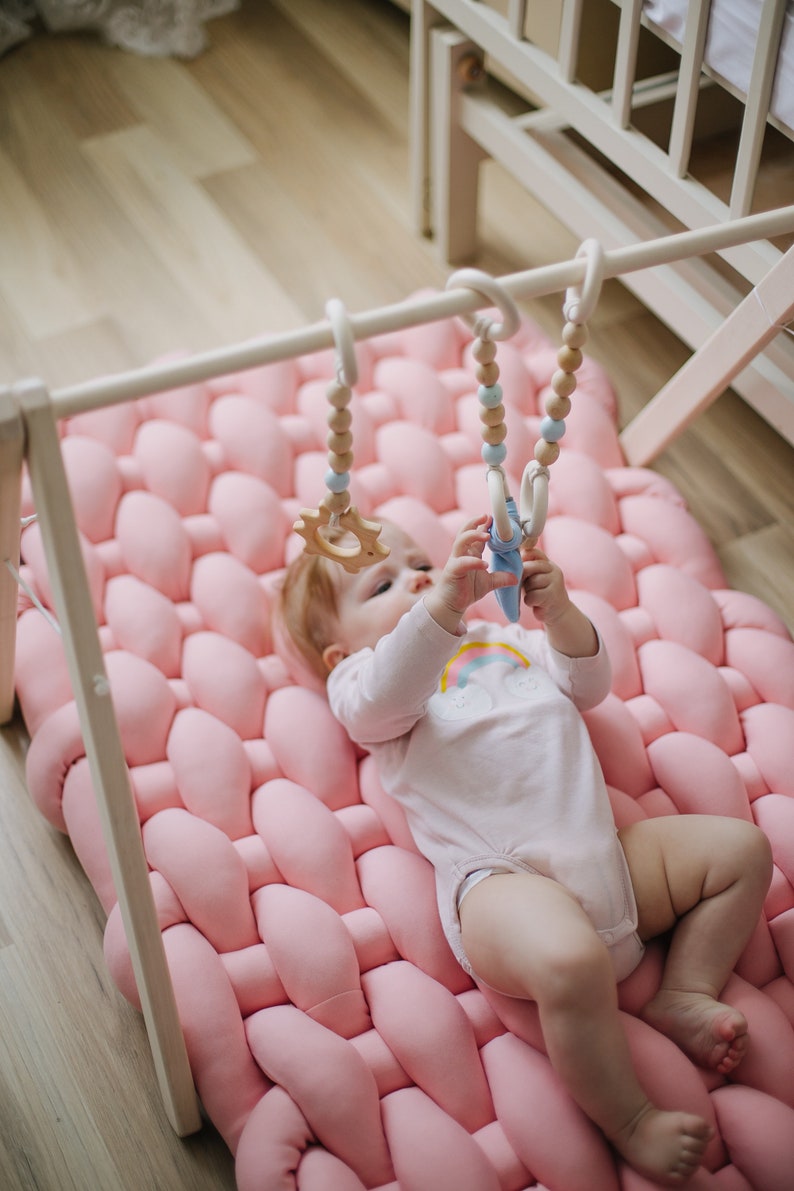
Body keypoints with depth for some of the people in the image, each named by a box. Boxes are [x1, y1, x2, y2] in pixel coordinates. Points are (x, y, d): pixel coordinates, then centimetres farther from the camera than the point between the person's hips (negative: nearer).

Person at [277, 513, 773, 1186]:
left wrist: (560, 613, 2)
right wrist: (444, 603, -30)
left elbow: (587, 686, 22)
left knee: (742, 849, 6)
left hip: (609, 854, 8)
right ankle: (629, 1122, -16)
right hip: (499, 880, -7)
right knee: (571, 963, -37)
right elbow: (382, 700, -15)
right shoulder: (362, 679, 10)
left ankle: (686, 996, 5)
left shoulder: (503, 638, 32)